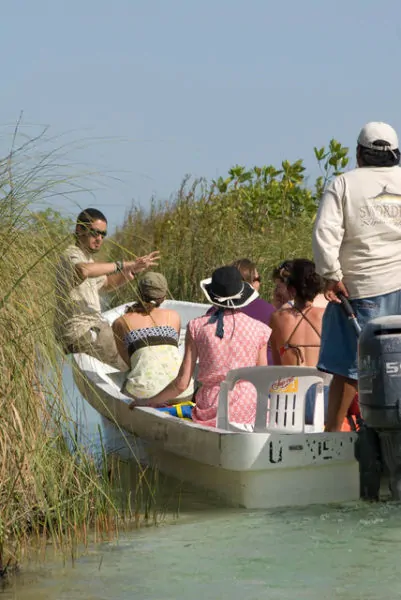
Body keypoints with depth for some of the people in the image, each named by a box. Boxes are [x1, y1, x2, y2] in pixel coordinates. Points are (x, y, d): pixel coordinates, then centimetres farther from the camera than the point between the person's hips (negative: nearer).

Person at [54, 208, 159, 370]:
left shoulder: (86, 258, 19)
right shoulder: (72, 256, -15)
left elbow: (106, 283, 33)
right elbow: (82, 271, -40)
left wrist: (133, 269, 15)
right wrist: (120, 265, -33)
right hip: (82, 334, -11)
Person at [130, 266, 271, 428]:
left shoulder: (197, 327, 5)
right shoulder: (259, 330, 4)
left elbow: (181, 383, 4)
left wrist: (151, 401, 20)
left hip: (210, 411, 1)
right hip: (248, 411, -1)